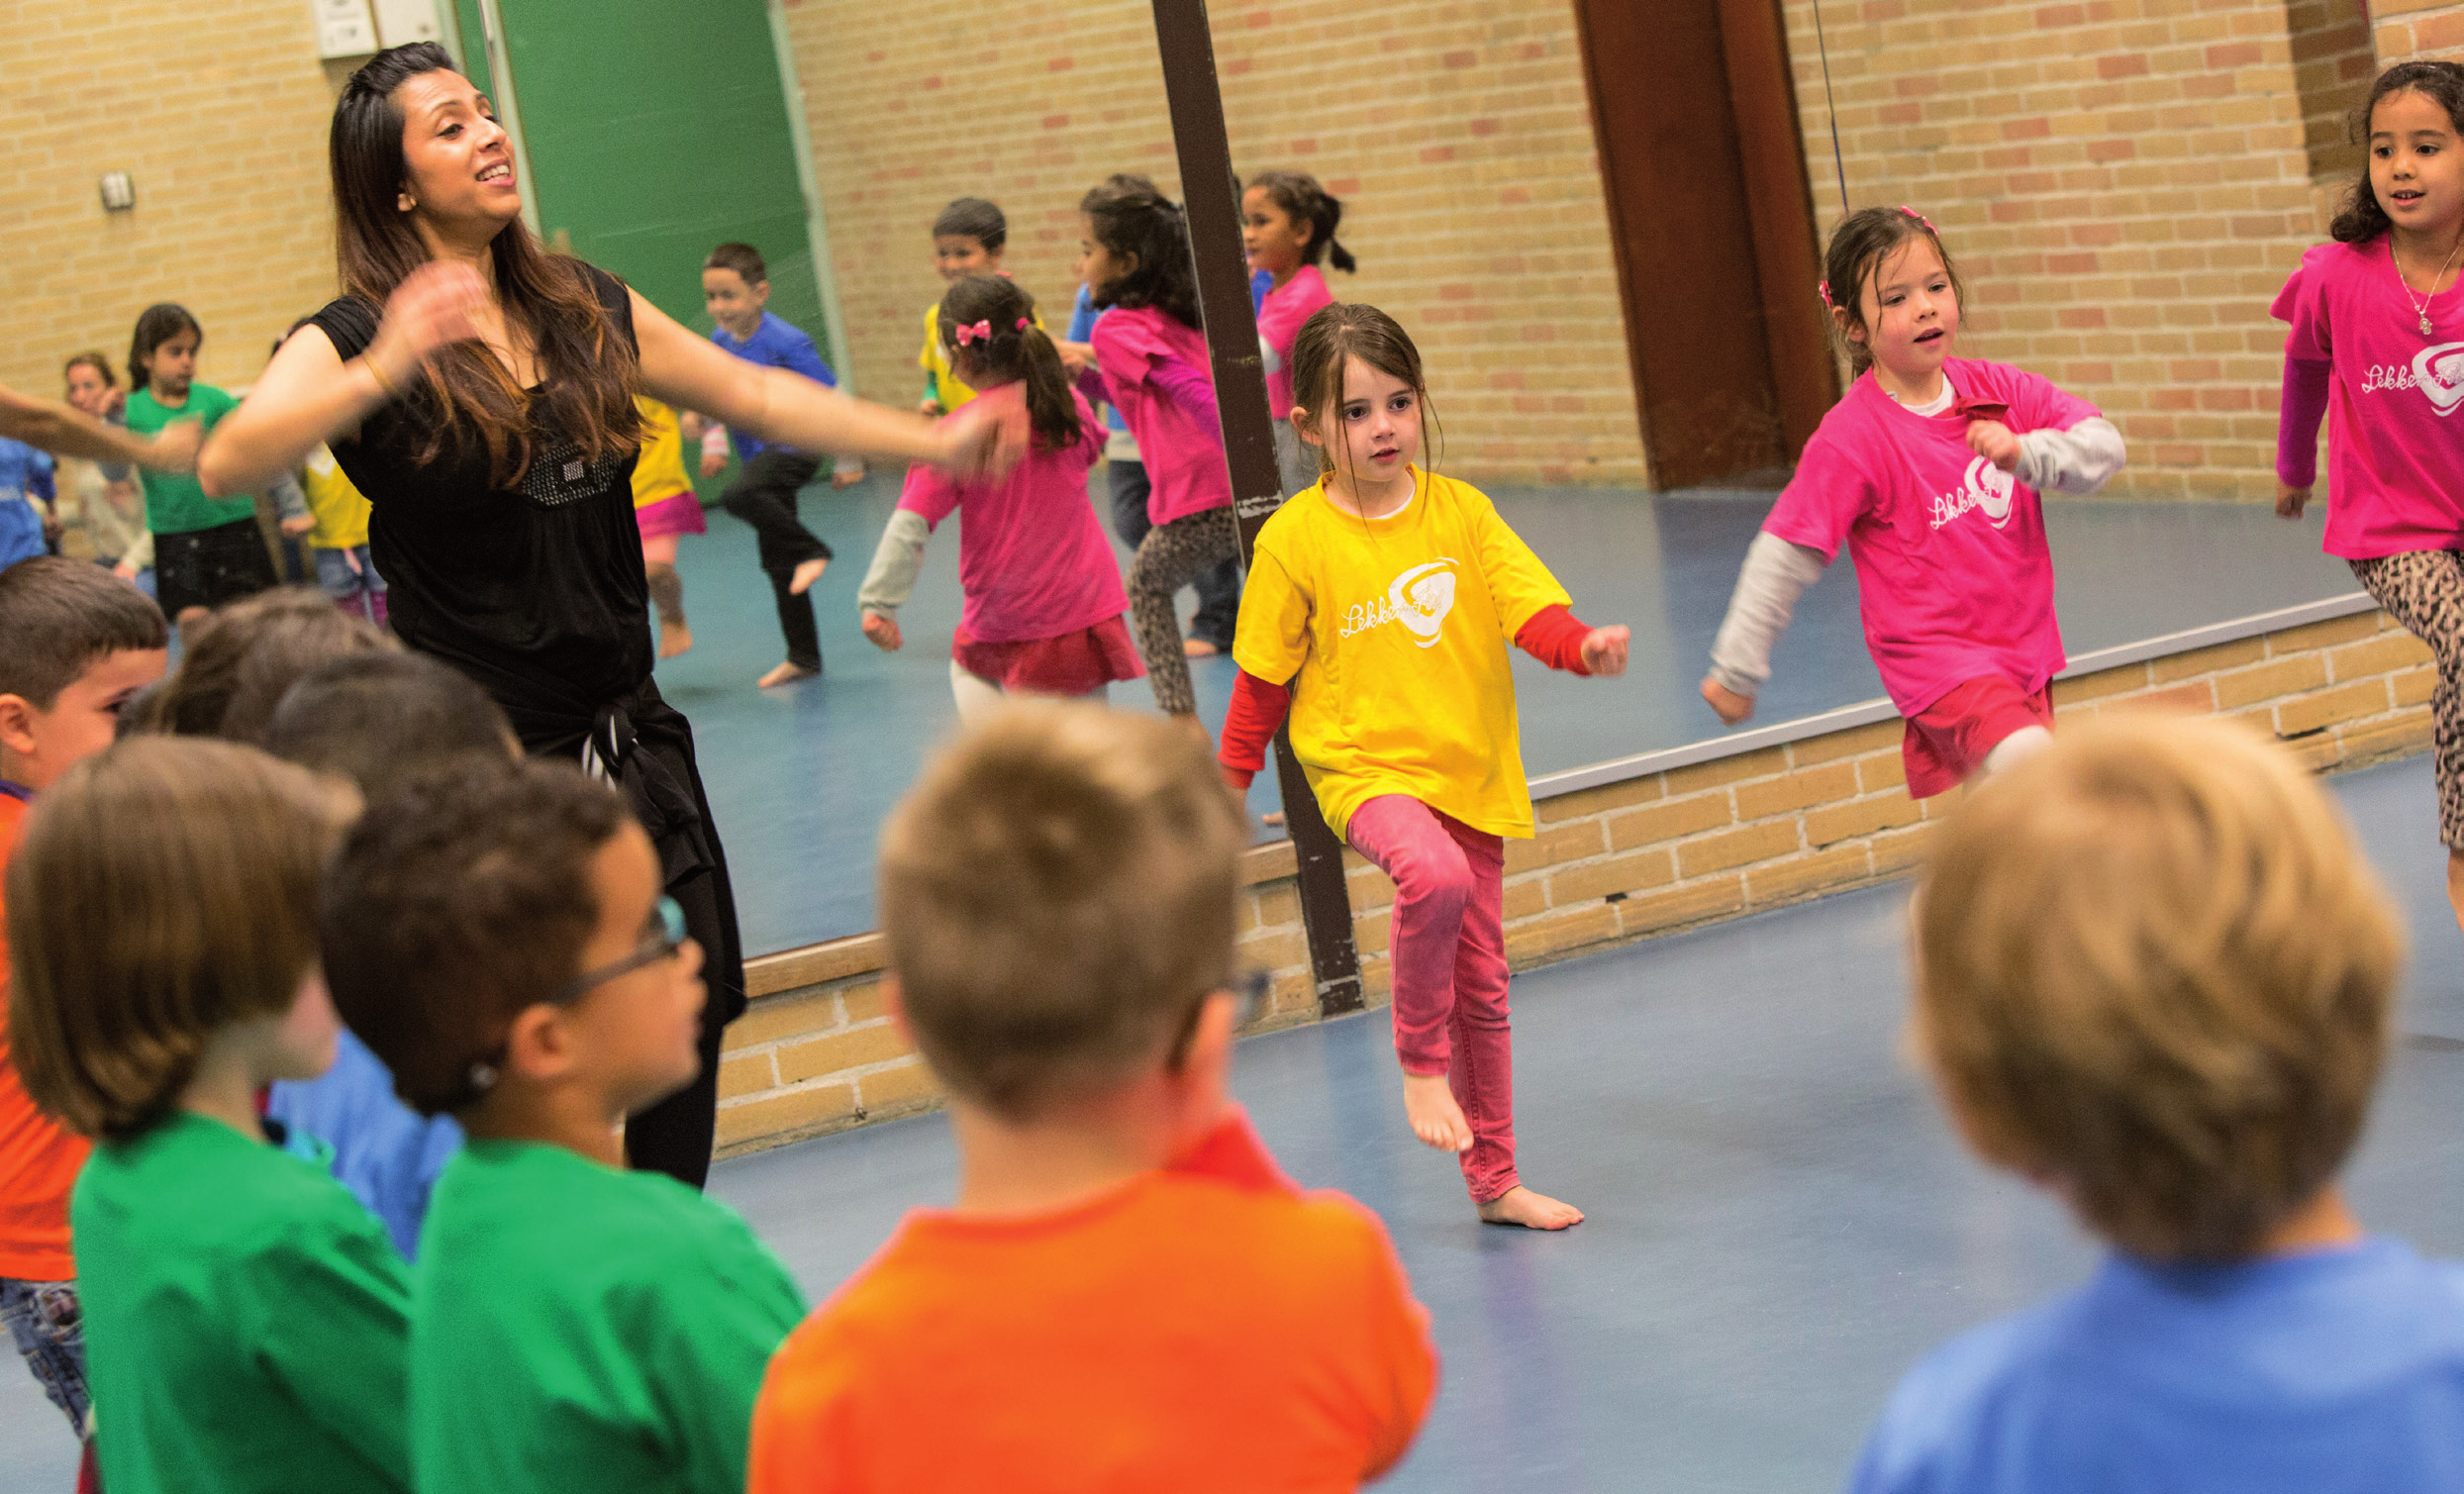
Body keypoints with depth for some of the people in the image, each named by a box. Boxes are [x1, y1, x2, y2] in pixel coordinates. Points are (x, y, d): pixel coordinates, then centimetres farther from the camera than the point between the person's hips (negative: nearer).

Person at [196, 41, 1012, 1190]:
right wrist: (380, 372, -42)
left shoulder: (585, 310, 8)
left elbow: (755, 396, 15)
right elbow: (226, 465, -27)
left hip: (628, 731, 6)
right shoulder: (355, 341, -10)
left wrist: (934, 442, 10)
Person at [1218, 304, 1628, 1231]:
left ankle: (1493, 1180, 27)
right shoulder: (1295, 540, -7)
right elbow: (1263, 678, 2)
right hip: (1363, 765, -4)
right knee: (1436, 876, -36)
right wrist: (1226, 788, 6)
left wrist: (1586, 648, -29)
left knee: (1482, 984, 12)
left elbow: (1531, 608, -8)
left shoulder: (1461, 510, 0)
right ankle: (1420, 1060, -11)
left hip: (1469, 772, 4)